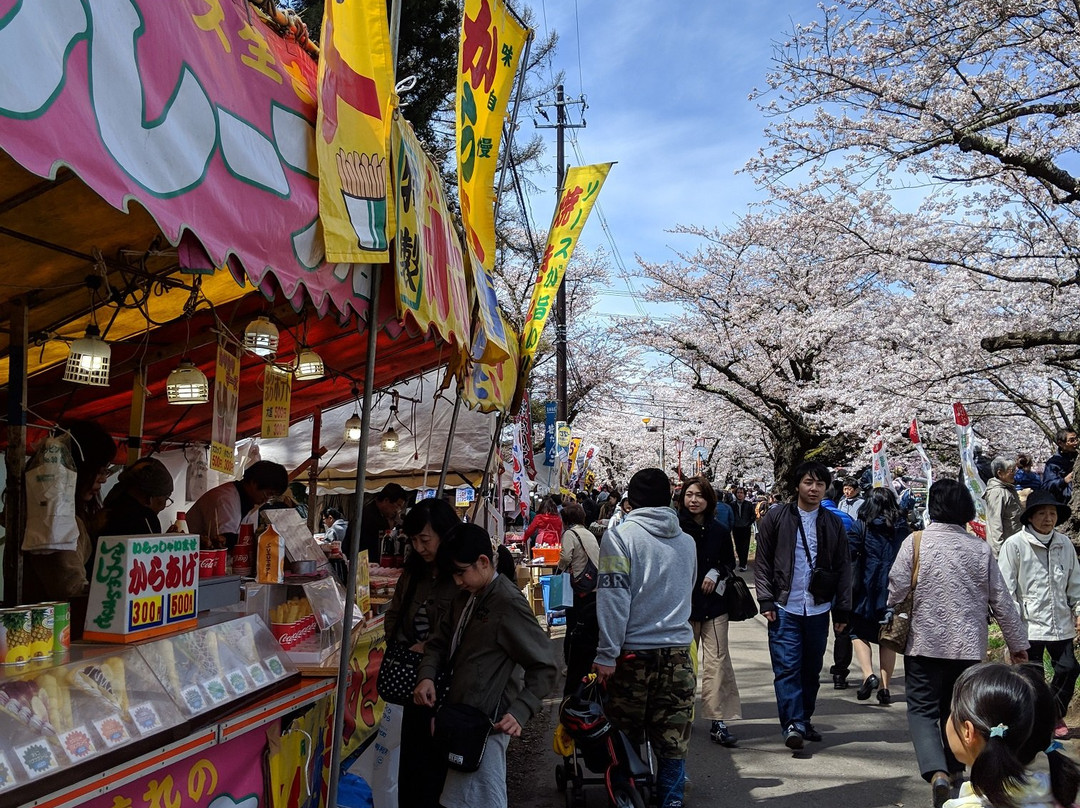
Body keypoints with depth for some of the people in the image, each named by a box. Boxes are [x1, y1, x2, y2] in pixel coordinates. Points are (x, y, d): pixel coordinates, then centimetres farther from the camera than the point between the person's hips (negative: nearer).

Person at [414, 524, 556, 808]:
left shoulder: (508, 603, -16)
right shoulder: (465, 598, 11)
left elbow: (544, 666, -15)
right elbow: (441, 641, 17)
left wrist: (520, 711, -24)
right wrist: (426, 675, -3)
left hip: (486, 725, -9)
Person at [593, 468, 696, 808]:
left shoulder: (620, 535, -7)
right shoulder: (686, 541, 8)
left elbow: (613, 598, -13)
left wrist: (607, 655, -11)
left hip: (634, 652, -3)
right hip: (678, 651, 4)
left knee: (625, 736, 11)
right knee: (673, 738, 10)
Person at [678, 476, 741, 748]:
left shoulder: (718, 531, 7)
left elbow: (730, 562, 17)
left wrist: (716, 573, -2)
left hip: (713, 604, 2)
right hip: (683, 605, -2)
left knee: (717, 662, -3)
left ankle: (718, 723, 0)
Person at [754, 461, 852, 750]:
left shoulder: (833, 523, 8)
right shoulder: (777, 518, 0)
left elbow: (843, 568, 9)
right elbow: (762, 562, 0)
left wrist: (842, 610, 5)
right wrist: (766, 601, -7)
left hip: (818, 608, 3)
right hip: (785, 607, -3)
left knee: (812, 669, 11)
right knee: (787, 668, -7)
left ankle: (804, 720, 24)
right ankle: (793, 725, -4)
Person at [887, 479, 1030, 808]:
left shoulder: (916, 543, -10)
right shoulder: (981, 549, -1)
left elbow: (896, 589, -11)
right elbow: (1001, 601, 2)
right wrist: (1017, 642, 13)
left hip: (925, 643, -3)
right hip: (969, 645, 3)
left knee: (923, 709, 1)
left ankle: (936, 772, -18)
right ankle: (955, 770, 31)